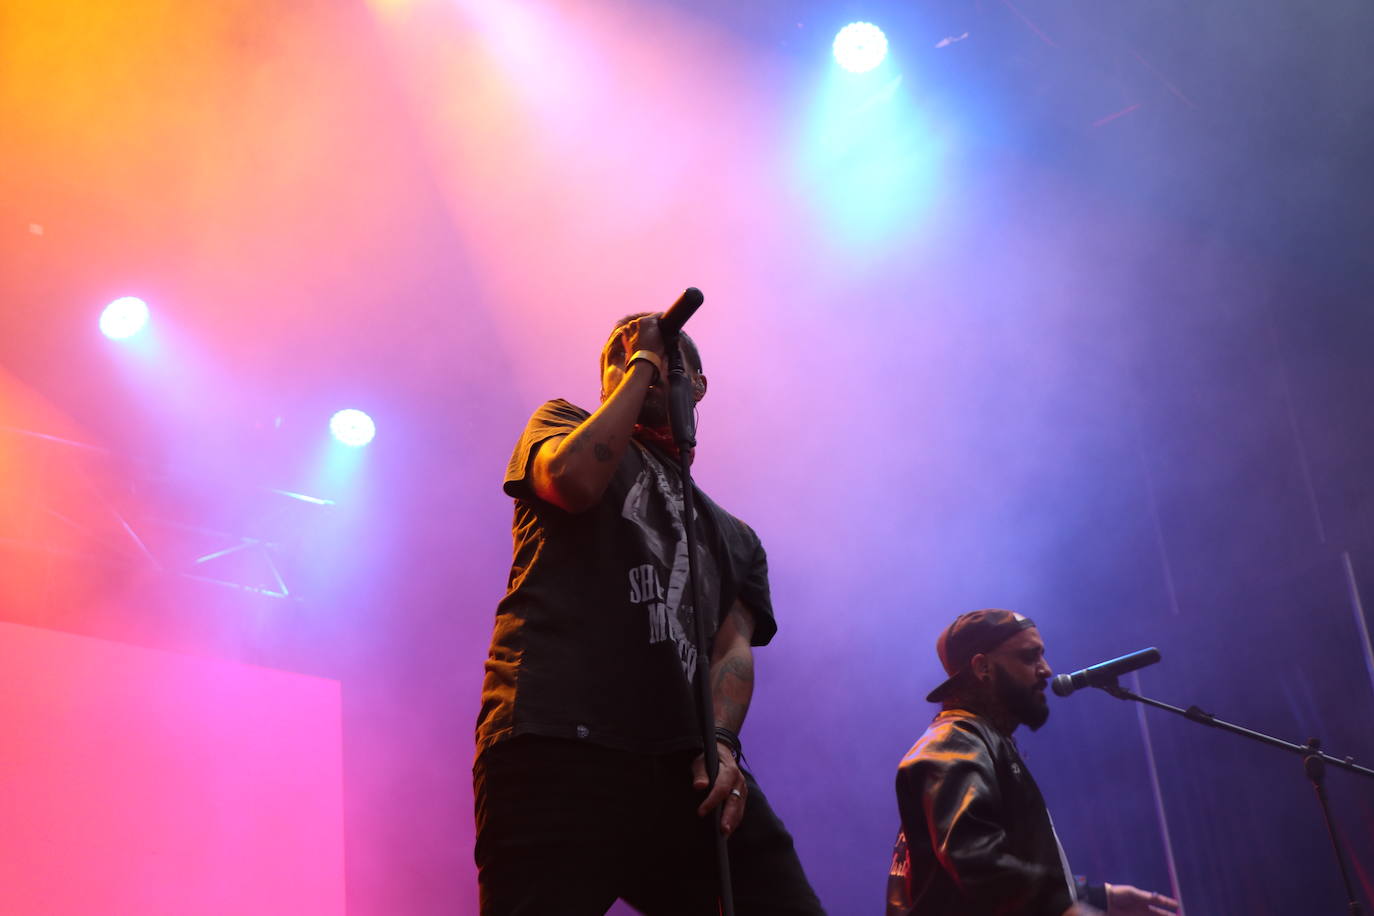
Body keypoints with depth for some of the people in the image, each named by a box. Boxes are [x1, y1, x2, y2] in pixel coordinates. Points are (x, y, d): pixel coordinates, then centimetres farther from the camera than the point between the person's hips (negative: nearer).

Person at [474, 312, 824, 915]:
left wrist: (720, 743, -9)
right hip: (559, 750, -3)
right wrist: (639, 369, 10)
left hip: (684, 773, 3)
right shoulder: (563, 423, 22)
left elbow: (734, 647, 12)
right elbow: (573, 477, -3)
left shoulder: (734, 538, 29)